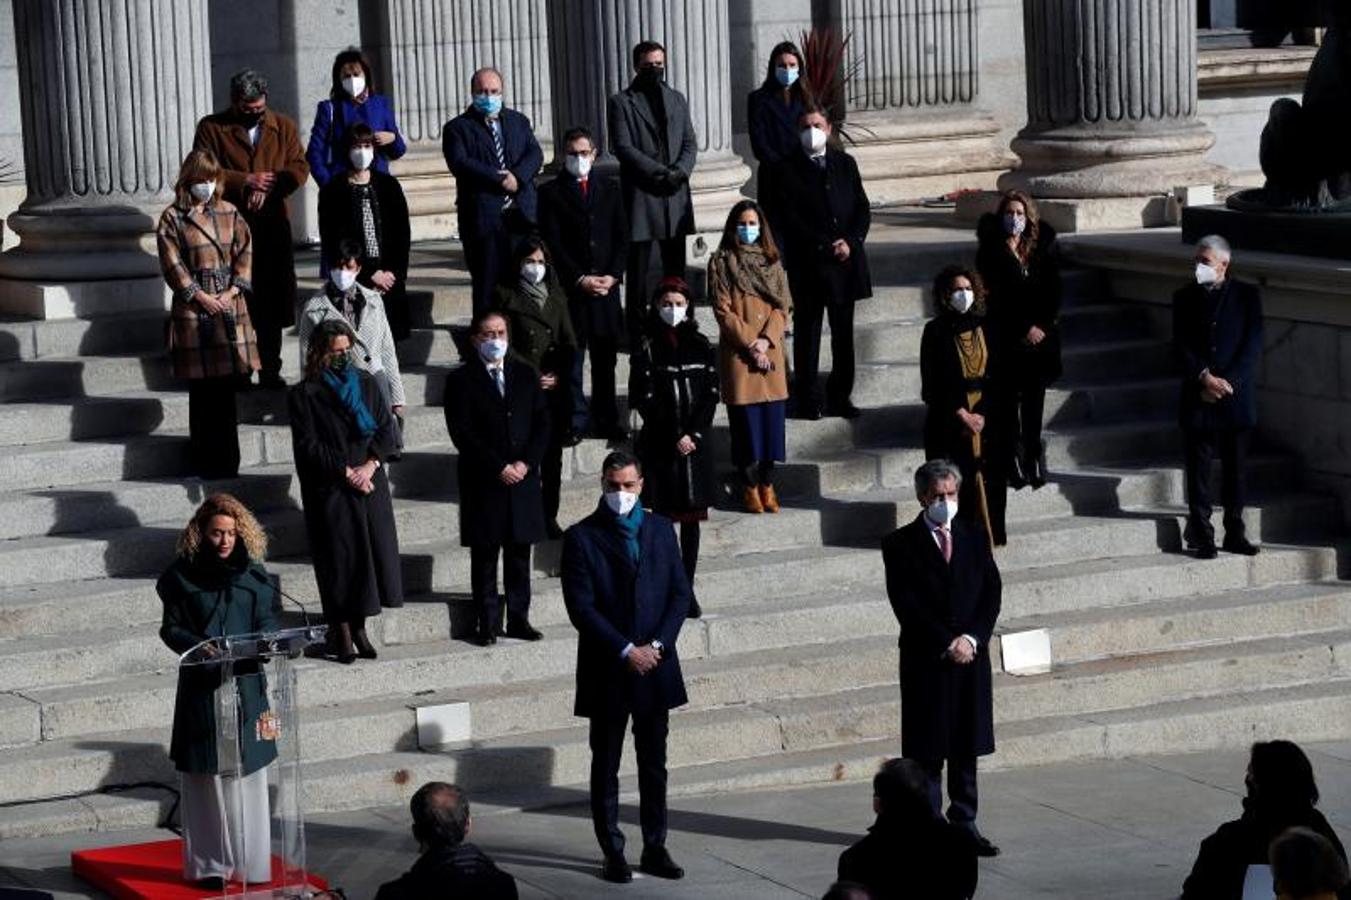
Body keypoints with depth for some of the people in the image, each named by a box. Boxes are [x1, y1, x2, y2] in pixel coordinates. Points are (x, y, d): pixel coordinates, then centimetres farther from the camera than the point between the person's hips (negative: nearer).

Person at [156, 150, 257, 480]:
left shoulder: (229, 213, 12)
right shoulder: (172, 219, 1)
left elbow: (245, 253, 8)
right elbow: (173, 264, -4)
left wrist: (232, 291, -5)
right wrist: (201, 296, -10)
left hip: (230, 305, 3)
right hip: (194, 309, -3)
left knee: (227, 385, 2)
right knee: (201, 388, -3)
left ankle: (227, 462, 8)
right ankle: (205, 461, 2)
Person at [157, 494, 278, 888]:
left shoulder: (253, 574, 5)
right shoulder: (184, 575, -2)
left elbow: (268, 622, 6)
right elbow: (172, 628, -3)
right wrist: (202, 647, -21)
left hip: (246, 684, 2)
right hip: (201, 686, -2)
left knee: (247, 772, 4)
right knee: (206, 774, 0)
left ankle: (249, 863, 11)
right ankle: (209, 865, 6)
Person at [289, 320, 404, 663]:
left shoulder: (366, 384, 10)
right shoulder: (305, 394, -3)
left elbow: (386, 429, 6)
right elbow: (308, 445, -8)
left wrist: (371, 464, -10)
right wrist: (345, 472, -14)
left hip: (370, 484, 4)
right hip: (330, 490, -4)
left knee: (371, 552, 2)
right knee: (339, 559, -3)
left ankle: (358, 627, 13)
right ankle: (342, 633, 4)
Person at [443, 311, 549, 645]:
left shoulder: (525, 375, 11)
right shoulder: (461, 380, -1)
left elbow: (542, 423, 8)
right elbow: (462, 432, -9)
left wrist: (526, 463, -7)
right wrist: (498, 467, -14)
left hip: (523, 478, 3)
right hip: (483, 481, -3)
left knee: (519, 552, 7)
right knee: (485, 555, 1)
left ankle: (518, 619, 13)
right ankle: (488, 623, 6)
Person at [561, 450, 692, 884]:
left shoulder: (660, 530, 8)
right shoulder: (581, 538, -4)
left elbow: (680, 592, 6)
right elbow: (581, 607, -10)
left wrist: (657, 645, -8)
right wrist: (626, 651, -15)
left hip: (656, 665, 3)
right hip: (607, 670, -3)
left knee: (654, 764, 8)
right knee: (606, 767, 4)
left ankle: (655, 848, 16)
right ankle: (613, 853, 9)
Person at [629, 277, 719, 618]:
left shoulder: (701, 347, 8)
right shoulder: (647, 349, 0)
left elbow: (711, 395, 3)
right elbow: (645, 400, -5)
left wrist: (694, 434, -9)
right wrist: (675, 439, -11)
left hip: (695, 445, 3)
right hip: (660, 446, -3)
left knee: (691, 519, 5)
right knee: (662, 517, -6)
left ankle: (687, 590, 11)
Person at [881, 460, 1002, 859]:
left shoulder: (974, 538, 12)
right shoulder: (901, 544, -1)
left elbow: (991, 594, 6)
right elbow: (906, 604, -9)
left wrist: (971, 638, -9)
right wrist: (946, 644, -14)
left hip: (971, 657, 4)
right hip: (925, 661, -4)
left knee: (966, 749, 7)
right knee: (926, 752, -1)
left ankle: (965, 825, 13)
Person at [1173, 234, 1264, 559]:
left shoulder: (1246, 296, 3)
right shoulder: (1185, 298, 7)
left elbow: (1252, 346, -3)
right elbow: (1181, 346, 1)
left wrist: (1227, 383, -12)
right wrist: (1204, 377, -14)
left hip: (1236, 398, -1)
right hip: (1198, 399, 1)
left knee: (1235, 469, 6)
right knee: (1199, 469, -1)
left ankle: (1234, 534, 15)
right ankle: (1202, 536, 4)